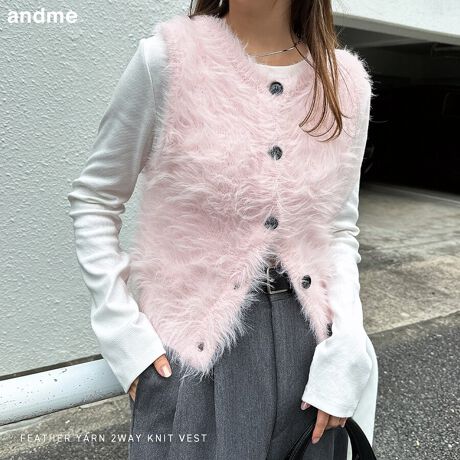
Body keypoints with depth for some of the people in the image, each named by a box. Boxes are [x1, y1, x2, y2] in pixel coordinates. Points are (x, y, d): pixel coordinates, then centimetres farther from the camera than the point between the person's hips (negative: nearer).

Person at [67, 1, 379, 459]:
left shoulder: (347, 80, 1)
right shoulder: (169, 55, -10)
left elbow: (341, 229, 6)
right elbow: (93, 199, -2)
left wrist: (345, 345, -6)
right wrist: (124, 331, -9)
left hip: (307, 341, 4)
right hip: (194, 343, -3)